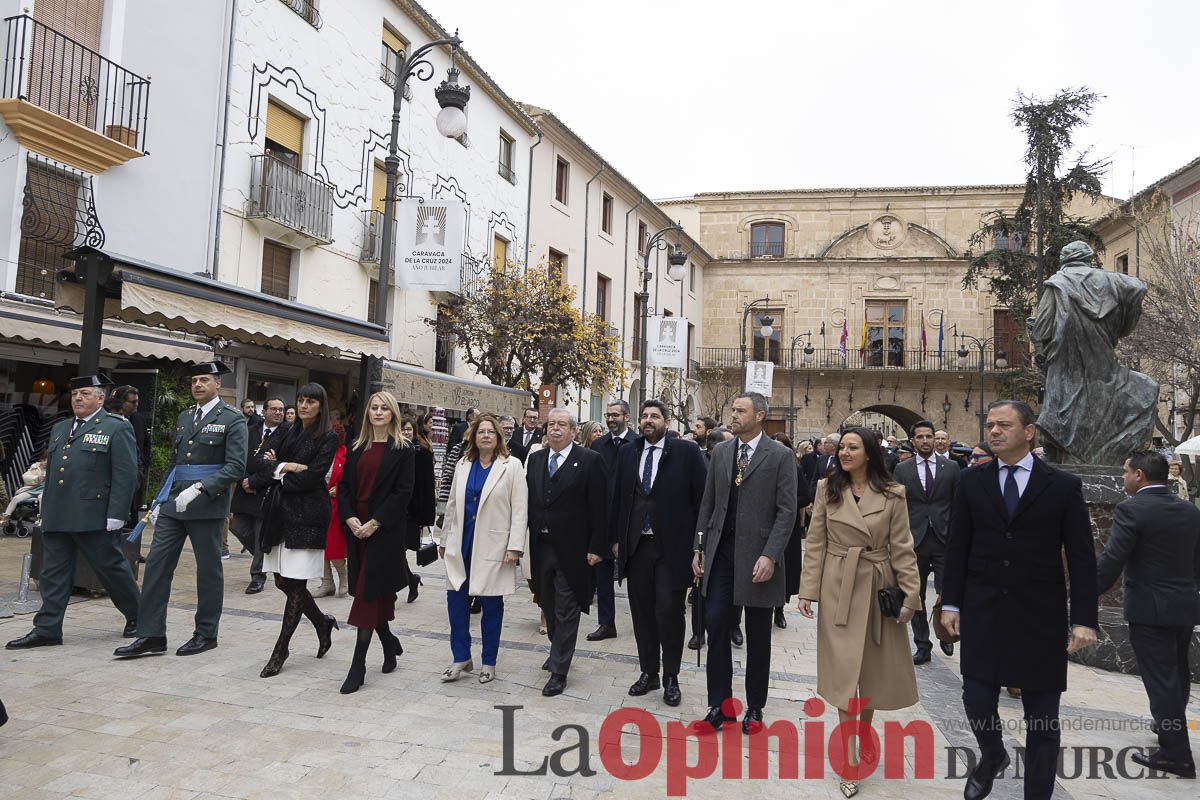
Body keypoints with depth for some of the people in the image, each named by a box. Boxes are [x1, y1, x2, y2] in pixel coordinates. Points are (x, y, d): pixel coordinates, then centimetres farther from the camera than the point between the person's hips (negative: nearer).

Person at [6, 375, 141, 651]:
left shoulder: (117, 428, -3)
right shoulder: (59, 428, 19)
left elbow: (125, 474, -10)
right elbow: (51, 470, 23)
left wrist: (116, 514, -16)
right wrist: (46, 508, 16)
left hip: (93, 516, -6)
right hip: (56, 518, 6)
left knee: (112, 567, 3)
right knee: (53, 573, 7)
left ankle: (136, 617, 20)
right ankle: (47, 630, 13)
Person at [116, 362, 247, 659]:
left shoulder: (232, 419, -5)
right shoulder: (184, 417, 15)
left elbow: (236, 467, -14)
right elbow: (173, 462, 20)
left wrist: (199, 488, -23)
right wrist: (160, 500, 15)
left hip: (207, 504, -6)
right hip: (173, 501, 6)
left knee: (208, 570, 5)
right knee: (156, 565, 2)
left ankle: (206, 633, 18)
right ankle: (151, 636, 8)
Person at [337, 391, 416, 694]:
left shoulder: (403, 449, -3)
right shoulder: (356, 447, 12)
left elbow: (403, 492, -9)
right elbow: (344, 484, 10)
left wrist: (375, 523, -16)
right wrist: (349, 517, -6)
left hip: (385, 530, -5)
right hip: (356, 528, 5)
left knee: (368, 592, -6)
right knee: (373, 592, 10)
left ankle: (358, 665, 0)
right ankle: (390, 643, 32)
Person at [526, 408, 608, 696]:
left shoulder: (590, 461, -8)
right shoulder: (534, 459, 8)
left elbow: (599, 507, -9)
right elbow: (528, 500, 8)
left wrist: (596, 548, -11)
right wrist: (524, 541, 4)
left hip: (572, 550, -5)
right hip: (541, 545, 6)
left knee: (566, 610, 0)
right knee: (549, 605, 18)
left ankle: (559, 670, 7)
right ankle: (559, 652, 37)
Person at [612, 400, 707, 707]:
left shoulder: (687, 452, -4)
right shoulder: (627, 453, 8)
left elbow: (702, 497, -4)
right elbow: (617, 497, 12)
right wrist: (616, 538, 9)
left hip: (672, 546, -4)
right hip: (636, 545, 4)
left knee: (670, 612, 0)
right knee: (642, 612, 11)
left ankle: (670, 678, 17)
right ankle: (648, 672, 26)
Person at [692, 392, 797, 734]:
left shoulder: (780, 456, -5)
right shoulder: (721, 452, 9)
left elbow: (786, 511, -9)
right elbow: (708, 502, 11)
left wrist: (770, 555, -17)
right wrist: (699, 548, 7)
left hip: (757, 554, -3)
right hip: (721, 551, 4)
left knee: (758, 634, 8)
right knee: (716, 624, 0)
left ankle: (755, 708, 23)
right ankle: (719, 705, 12)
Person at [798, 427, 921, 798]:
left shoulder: (893, 495, -3)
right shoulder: (828, 489, -1)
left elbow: (902, 548, -1)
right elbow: (815, 543, 0)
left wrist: (911, 594, -7)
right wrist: (808, 590, -5)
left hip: (878, 589, 1)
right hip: (839, 589, 0)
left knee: (874, 670, 12)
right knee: (845, 672, 0)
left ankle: (865, 736, 34)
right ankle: (849, 760, 8)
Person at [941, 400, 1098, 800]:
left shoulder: (1063, 485, -3)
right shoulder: (972, 481, 3)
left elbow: (1081, 557, -3)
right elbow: (957, 547, 5)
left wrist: (1084, 619, -7)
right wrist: (951, 603, 2)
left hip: (1040, 616, -1)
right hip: (982, 612, 1)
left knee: (1041, 715, 8)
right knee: (977, 699, 1)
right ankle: (992, 756, 33)